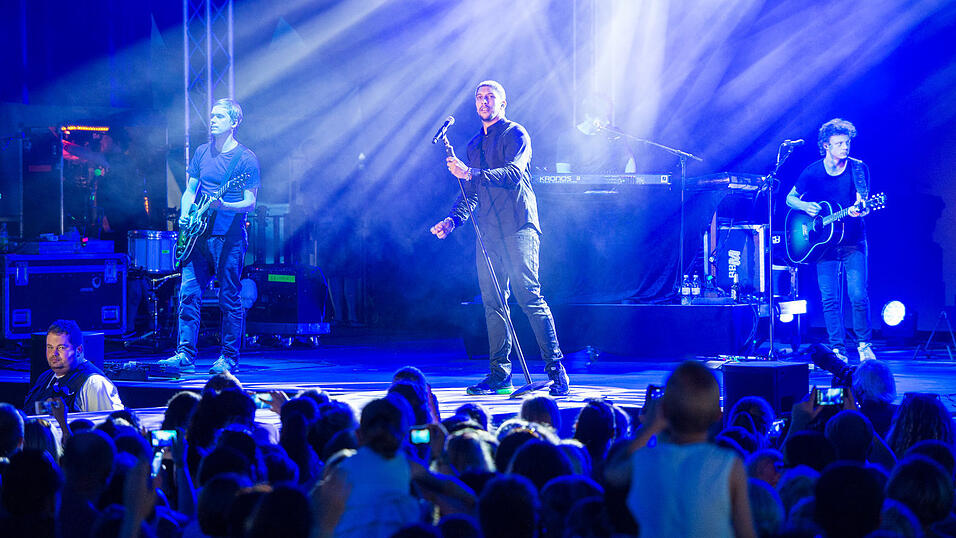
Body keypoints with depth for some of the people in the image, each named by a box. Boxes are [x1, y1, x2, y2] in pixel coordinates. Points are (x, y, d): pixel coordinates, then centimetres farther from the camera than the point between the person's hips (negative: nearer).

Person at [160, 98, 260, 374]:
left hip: (229, 237, -5)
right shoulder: (202, 153, 13)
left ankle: (229, 358, 7)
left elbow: (250, 203, -8)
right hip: (198, 235, 5)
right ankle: (186, 354, 2)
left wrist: (223, 206, -25)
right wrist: (185, 214, 1)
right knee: (188, 293, -1)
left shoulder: (246, 159, -5)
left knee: (229, 298, -1)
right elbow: (190, 190, 20)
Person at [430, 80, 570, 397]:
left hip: (517, 228, -7)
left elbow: (513, 173, -16)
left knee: (529, 297, -14)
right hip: (488, 233, 7)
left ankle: (556, 370, -15)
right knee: (492, 303, 3)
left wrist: (472, 173, -26)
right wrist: (453, 219, 11)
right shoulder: (475, 145, 23)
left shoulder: (515, 134, 0)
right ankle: (499, 374, 6)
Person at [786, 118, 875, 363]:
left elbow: (863, 204, -8)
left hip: (853, 242, -1)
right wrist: (805, 207, -12)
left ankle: (863, 344, 10)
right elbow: (790, 198, 9)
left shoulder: (858, 169, -3)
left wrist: (858, 211, -31)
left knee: (858, 296, -8)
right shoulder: (812, 172, 0)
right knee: (830, 298, -2)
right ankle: (838, 349, 5)